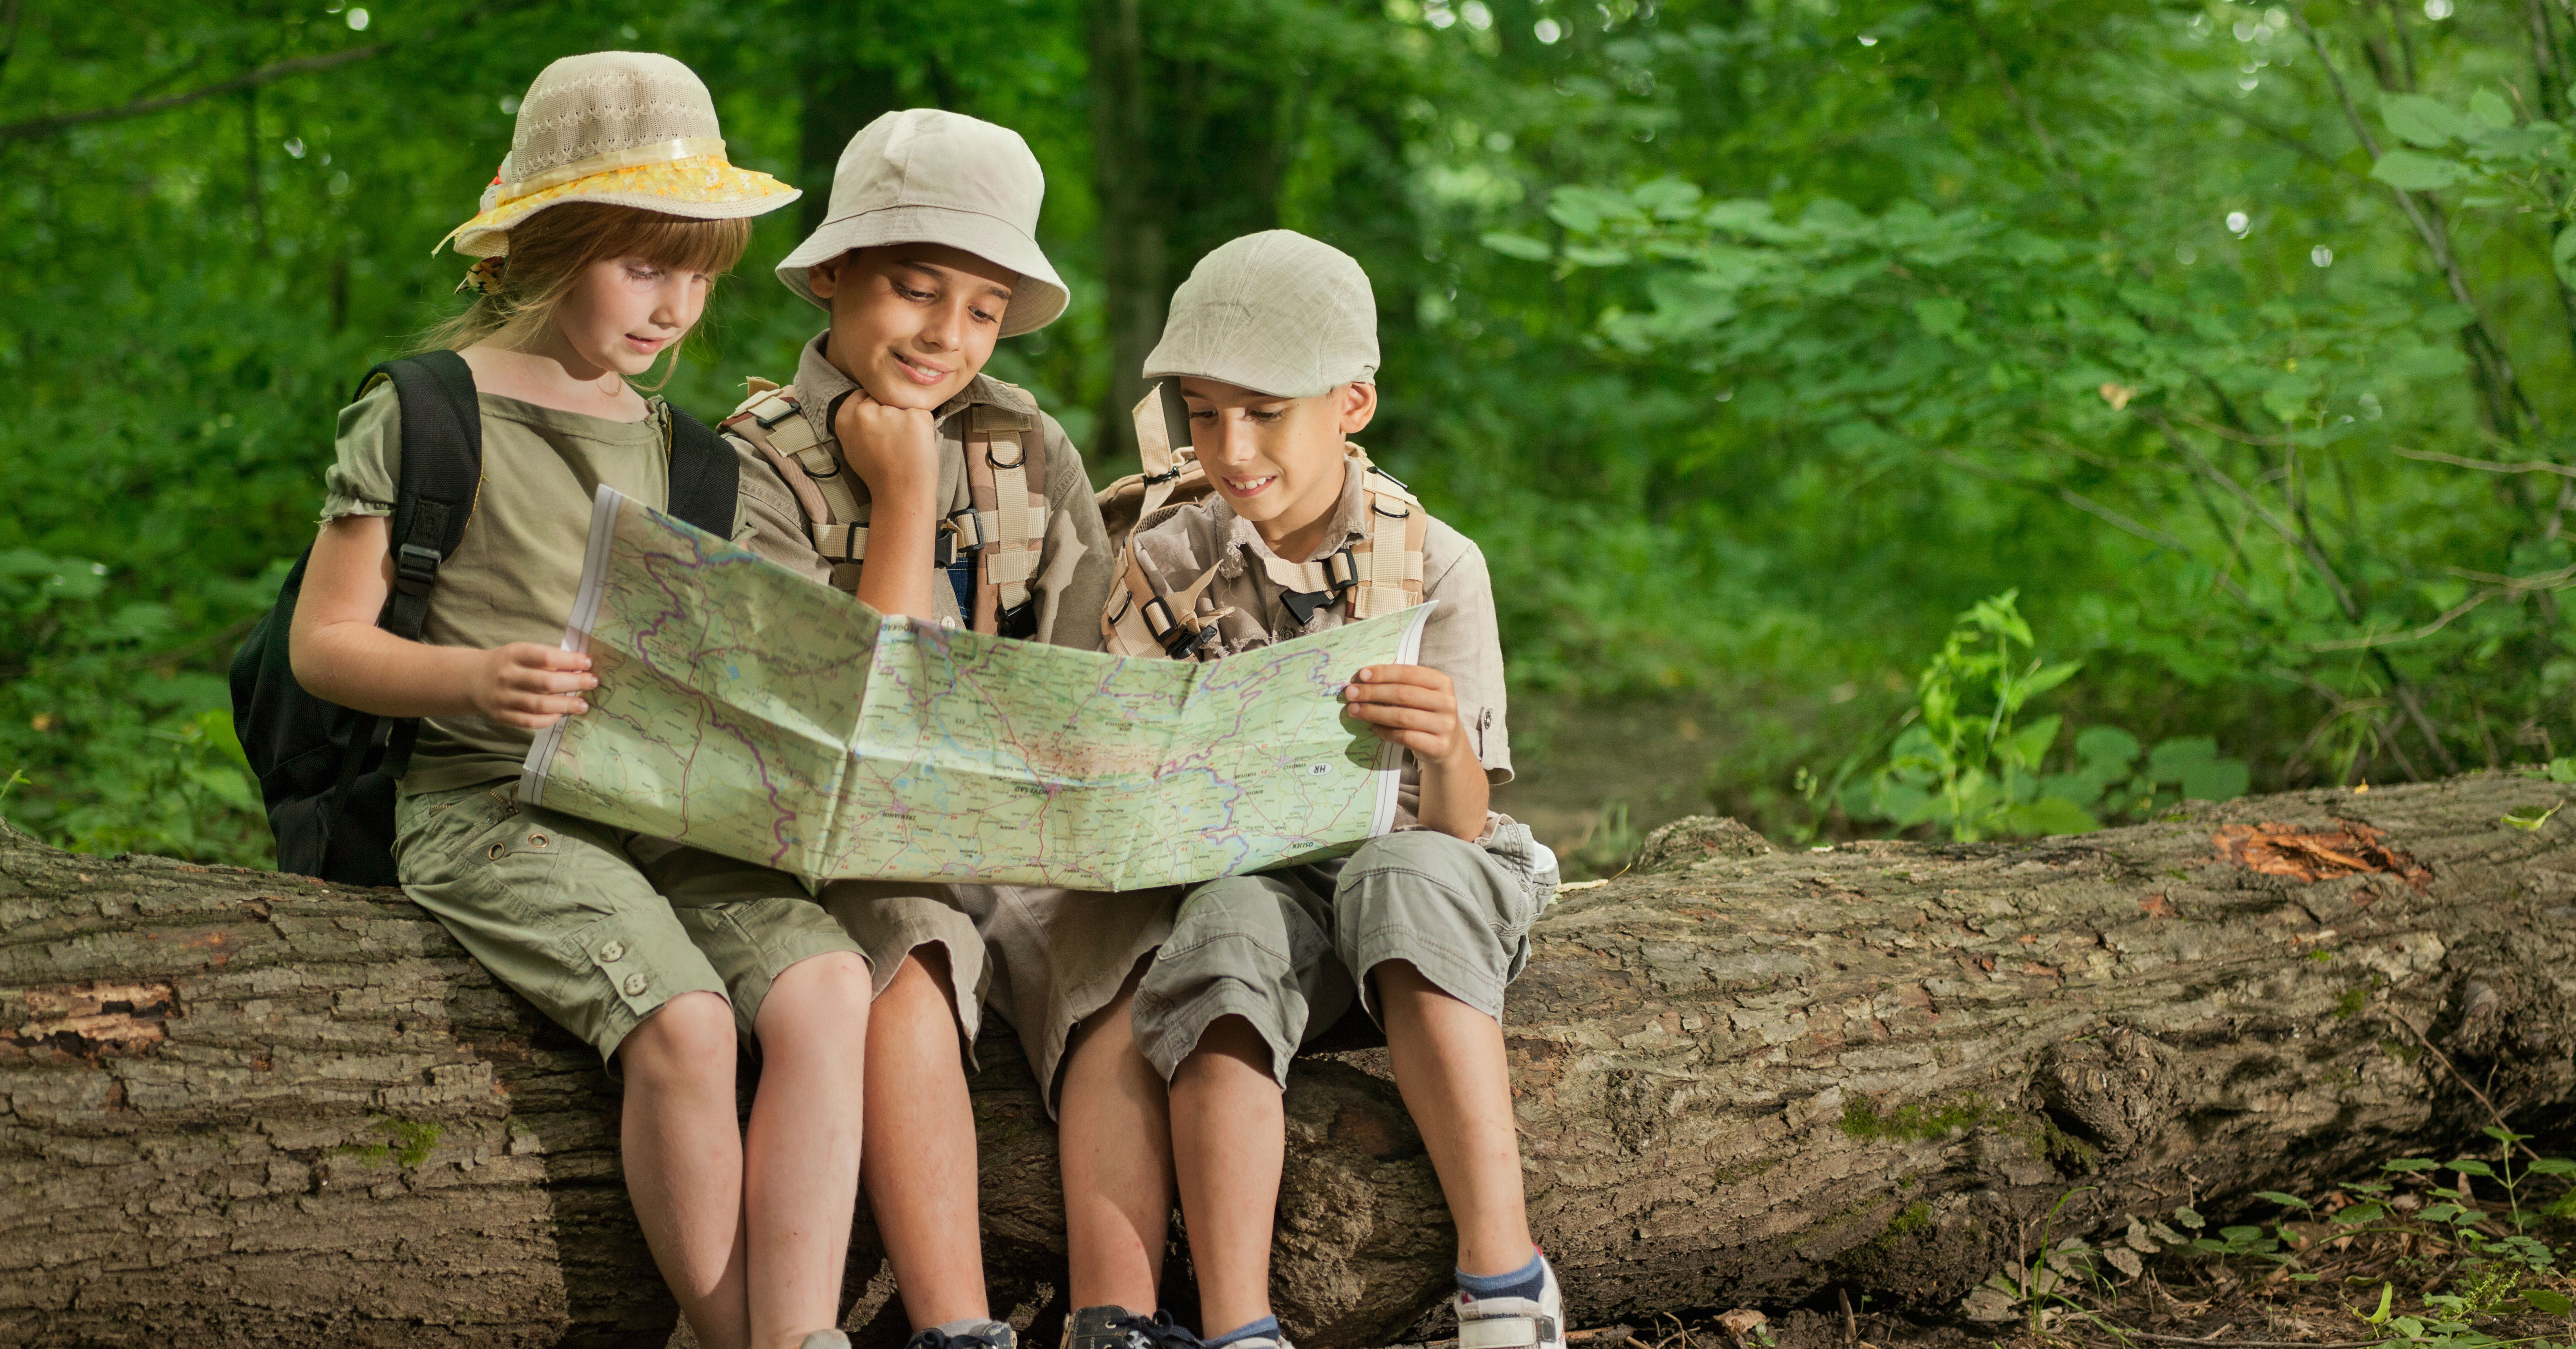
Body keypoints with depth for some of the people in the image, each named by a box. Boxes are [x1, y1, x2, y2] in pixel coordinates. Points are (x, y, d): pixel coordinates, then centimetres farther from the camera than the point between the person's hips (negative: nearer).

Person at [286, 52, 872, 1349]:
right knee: (684, 1023, -30)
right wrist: (474, 679, -18)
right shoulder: (422, 417, 1)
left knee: (827, 985, -24)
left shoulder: (666, 443, 18)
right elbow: (323, 641, 0)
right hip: (488, 804, -5)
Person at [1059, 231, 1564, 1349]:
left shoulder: (1432, 566, -2)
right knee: (1227, 937, -34)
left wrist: (1447, 754, -31)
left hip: (1401, 862, -1)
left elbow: (1460, 829, -8)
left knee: (1409, 870, -35)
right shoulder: (1169, 565, 3)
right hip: (1242, 873, 1)